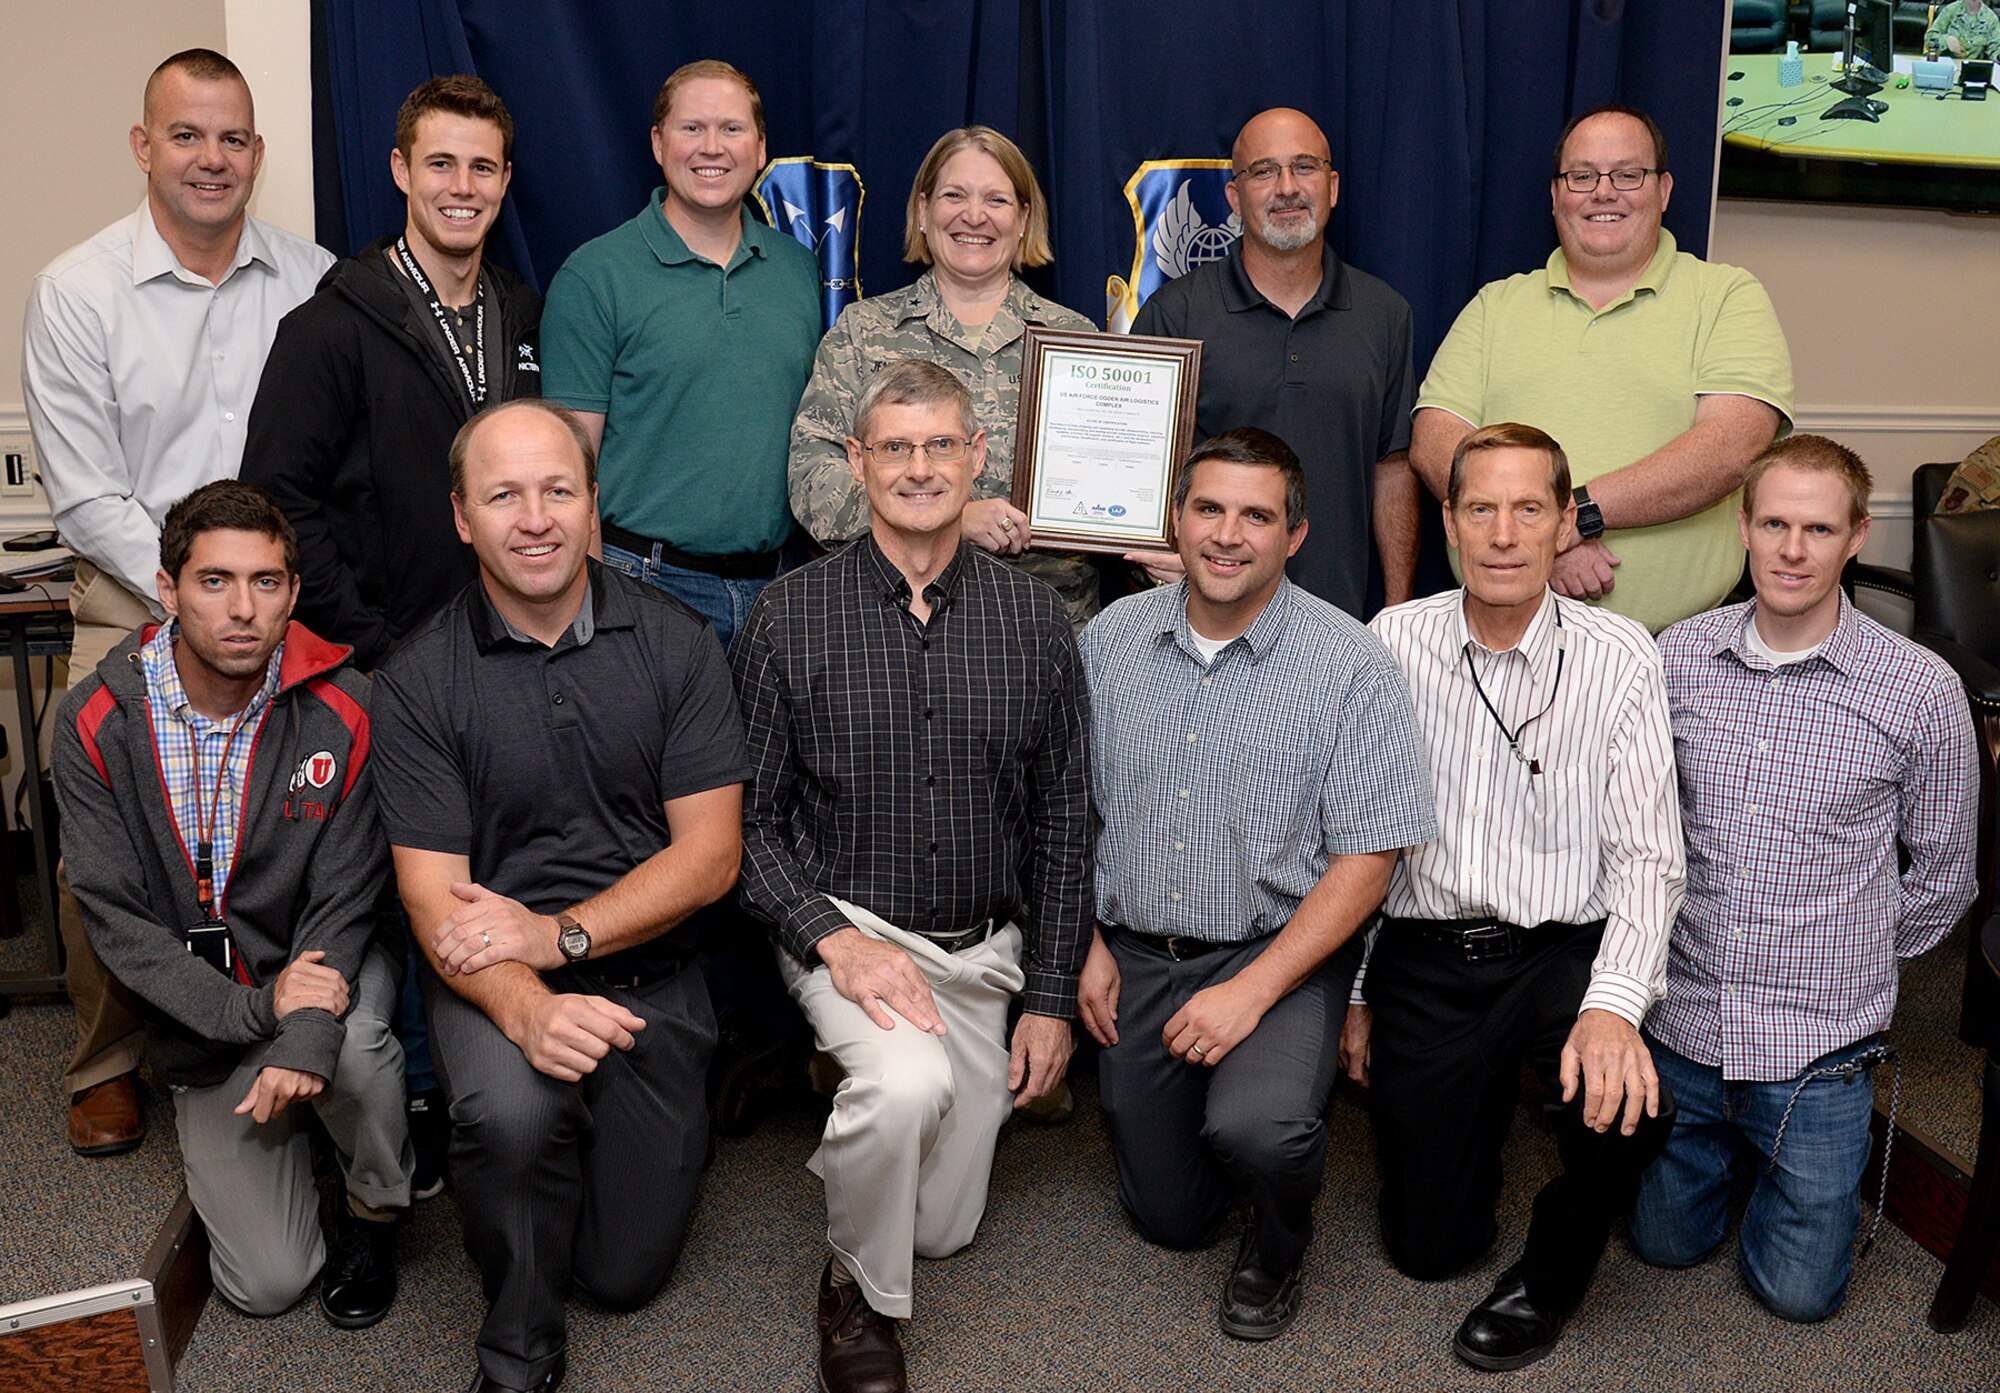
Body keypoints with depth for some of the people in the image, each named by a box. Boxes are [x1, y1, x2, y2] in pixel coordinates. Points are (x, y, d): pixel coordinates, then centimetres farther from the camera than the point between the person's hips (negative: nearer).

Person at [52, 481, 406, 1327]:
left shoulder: (341, 714, -14)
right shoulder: (97, 724, -12)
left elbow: (344, 900, -13)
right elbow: (114, 918, -13)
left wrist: (309, 1034, -30)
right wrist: (253, 1009, -25)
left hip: (325, 963, -1)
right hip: (201, 1011, 1)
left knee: (352, 1040, -38)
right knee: (266, 1283, -4)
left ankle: (374, 1209, -5)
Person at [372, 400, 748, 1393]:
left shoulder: (673, 643, -4)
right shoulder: (417, 680, -7)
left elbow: (710, 856, -6)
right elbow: (434, 900, -12)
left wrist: (556, 935, -19)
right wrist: (526, 1010, -32)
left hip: (646, 970, 2)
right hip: (495, 977, -1)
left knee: (626, 1271, 3)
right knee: (511, 1108, -35)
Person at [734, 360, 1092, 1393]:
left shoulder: (1033, 618, -2)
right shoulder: (790, 617, -8)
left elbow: (1061, 821, 4)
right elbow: (746, 818, -4)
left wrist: (1050, 997, 2)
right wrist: (831, 935, -19)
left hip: (983, 947, 3)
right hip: (844, 928, -3)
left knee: (945, 1224, 11)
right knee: (909, 1082, -35)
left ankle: (861, 1086, 43)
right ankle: (858, 1293, -5)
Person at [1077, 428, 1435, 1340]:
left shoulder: (1347, 666, -12)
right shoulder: (1110, 640, 1)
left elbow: (1366, 856, -14)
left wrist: (1253, 991, -21)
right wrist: (1089, 945, 3)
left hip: (1278, 955, -4)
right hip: (1136, 956, 4)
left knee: (1255, 1129, -32)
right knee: (1167, 1218, 10)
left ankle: (1279, 1245, 3)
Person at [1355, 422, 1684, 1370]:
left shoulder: (1619, 658, -5)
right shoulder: (1392, 645, -2)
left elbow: (1647, 855, -7)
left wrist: (1613, 1005, -23)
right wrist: (1352, 992, 7)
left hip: (1565, 951, -1)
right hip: (1424, 958, 1)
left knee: (1631, 1105, -32)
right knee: (1427, 1246, 3)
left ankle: (1553, 1271, 3)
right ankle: (1484, 1099, 38)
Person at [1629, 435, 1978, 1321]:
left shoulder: (1921, 691, -12)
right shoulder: (1677, 658, -4)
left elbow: (1942, 875, 2)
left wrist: (1856, 962, 7)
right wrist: (1671, 940, 7)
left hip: (1817, 1045, -2)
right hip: (1682, 1023, 2)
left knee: (1798, 1290, 8)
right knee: (1666, 1242, 15)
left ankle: (1838, 1143, 35)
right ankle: (1731, 1140, 43)